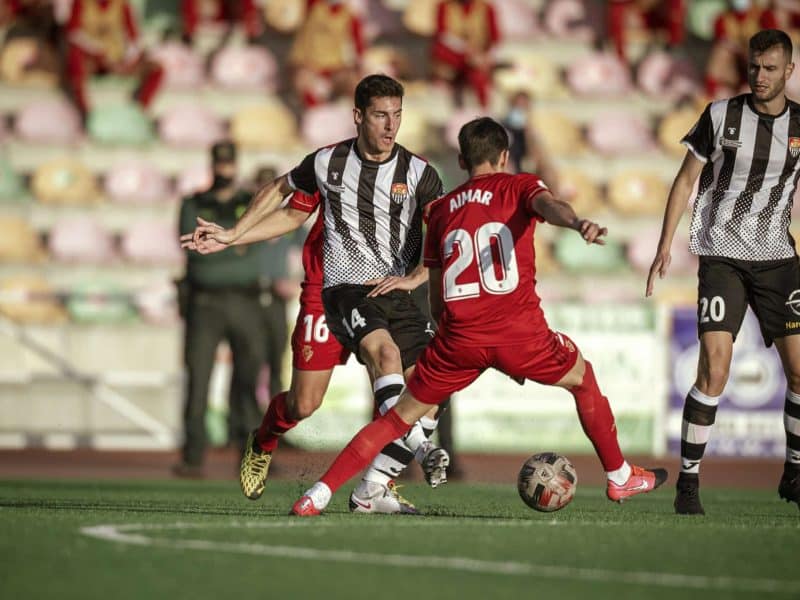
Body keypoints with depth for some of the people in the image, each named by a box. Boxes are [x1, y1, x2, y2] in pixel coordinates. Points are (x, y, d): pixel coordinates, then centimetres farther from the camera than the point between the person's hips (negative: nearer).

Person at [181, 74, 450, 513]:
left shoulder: (418, 174, 0)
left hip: (391, 293, 2)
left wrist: (413, 278, -12)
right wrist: (230, 237, 16)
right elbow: (281, 196, 20)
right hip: (334, 291, -2)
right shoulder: (327, 163, 2)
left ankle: (373, 489, -6)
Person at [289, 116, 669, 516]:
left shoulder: (441, 210, 20)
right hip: (518, 332, -2)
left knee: (400, 416, 13)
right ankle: (620, 477, 33)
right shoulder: (518, 186, 9)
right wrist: (577, 223, -38)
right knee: (582, 379, 26)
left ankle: (319, 494, 3)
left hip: (458, 335, 2)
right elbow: (548, 205, -17)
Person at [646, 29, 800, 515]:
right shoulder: (721, 115, -4)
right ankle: (688, 482, -8)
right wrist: (665, 246, -2)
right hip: (721, 256, -3)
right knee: (715, 368, -16)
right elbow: (686, 180, 3)